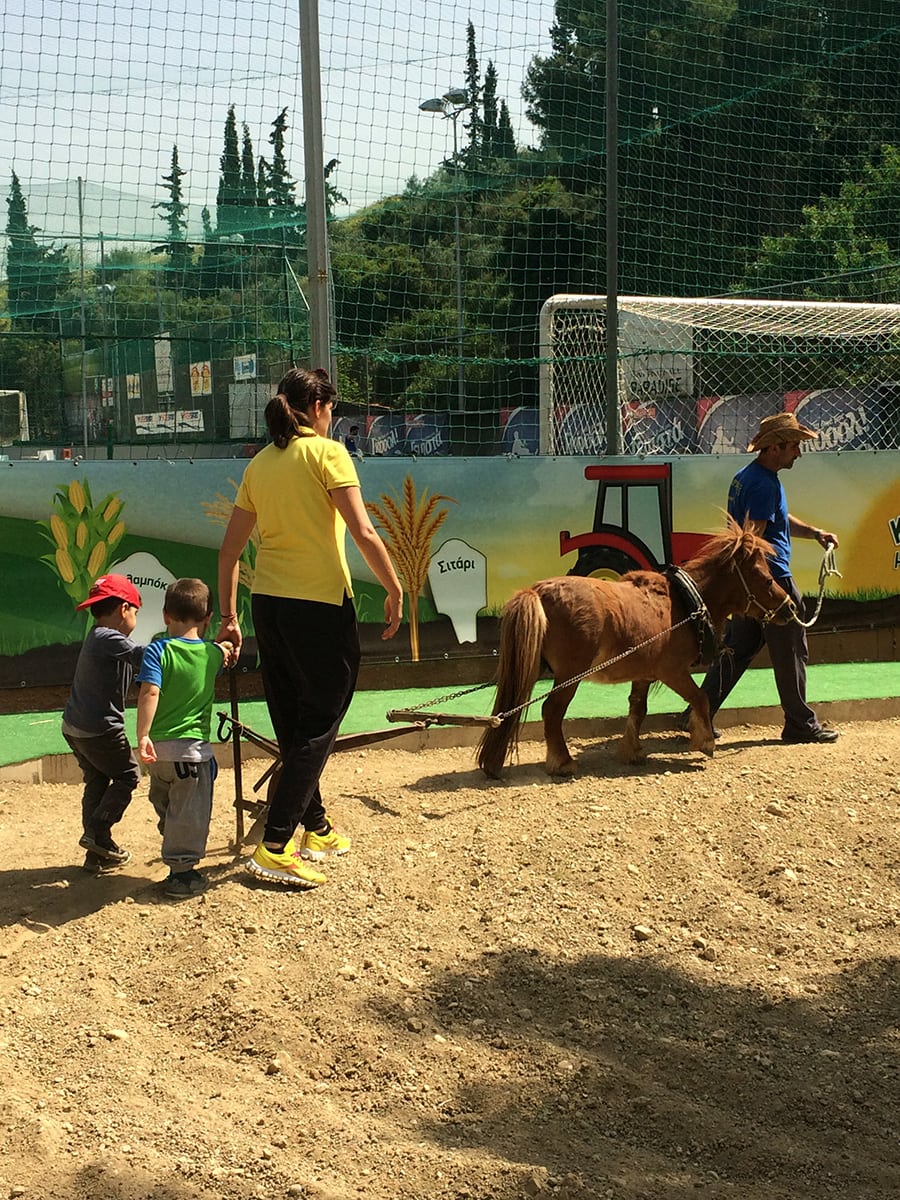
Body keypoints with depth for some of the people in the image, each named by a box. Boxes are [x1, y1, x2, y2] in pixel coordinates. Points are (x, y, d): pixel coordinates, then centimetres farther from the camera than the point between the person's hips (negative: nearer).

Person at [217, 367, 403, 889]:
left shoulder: (260, 464, 11)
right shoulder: (327, 452, -7)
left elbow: (230, 549, 12)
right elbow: (364, 533, -15)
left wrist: (229, 617, 17)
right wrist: (395, 591, -6)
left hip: (268, 603, 7)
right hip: (320, 603, -7)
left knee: (294, 722, 17)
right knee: (320, 723, 0)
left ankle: (317, 829, 31)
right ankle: (275, 847, -7)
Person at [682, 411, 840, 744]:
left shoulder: (745, 476, 15)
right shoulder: (764, 484, -18)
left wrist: (815, 533, 16)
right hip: (769, 577, -10)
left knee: (737, 648, 13)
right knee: (791, 651, 1)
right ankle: (800, 724, 9)